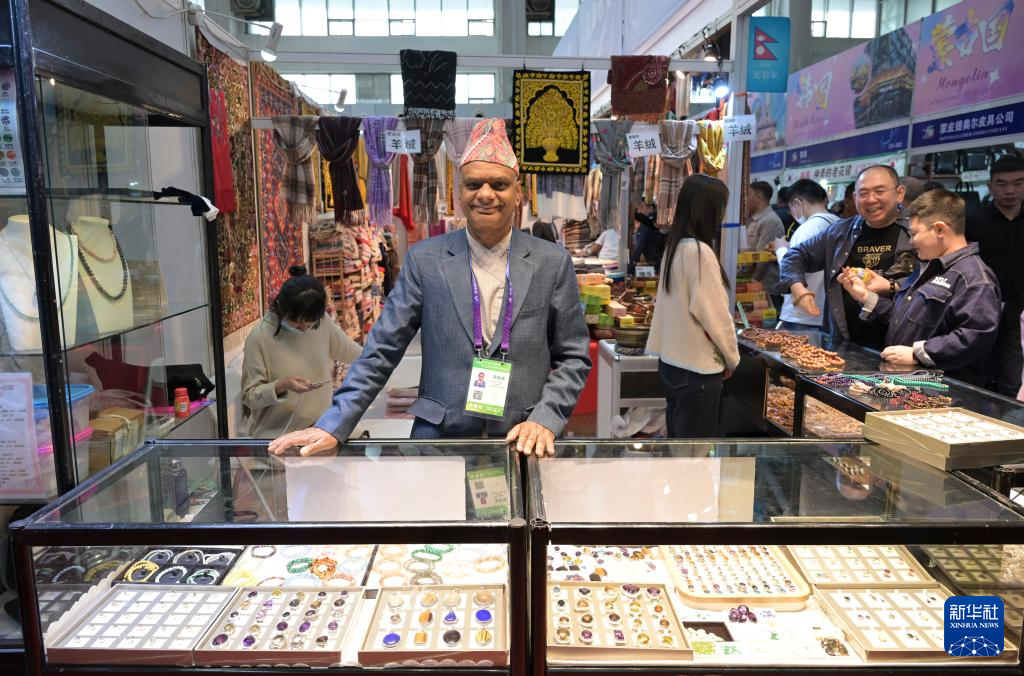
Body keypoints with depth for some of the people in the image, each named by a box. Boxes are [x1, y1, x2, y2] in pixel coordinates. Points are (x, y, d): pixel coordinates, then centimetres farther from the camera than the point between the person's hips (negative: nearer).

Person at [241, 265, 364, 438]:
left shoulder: (322, 322, -4)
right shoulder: (260, 338, -16)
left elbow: (347, 350, 17)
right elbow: (250, 396, -10)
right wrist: (281, 386, -27)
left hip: (320, 428, 4)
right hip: (277, 434, -4)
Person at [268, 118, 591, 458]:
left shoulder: (553, 262, 1)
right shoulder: (425, 259, 1)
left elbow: (574, 357, 5)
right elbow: (382, 349, 0)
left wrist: (545, 418, -9)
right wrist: (333, 426, -6)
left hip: (524, 441, 1)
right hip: (438, 438, -1)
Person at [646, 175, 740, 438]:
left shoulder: (674, 247, 6)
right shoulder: (700, 251, -19)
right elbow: (715, 315, -18)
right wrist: (731, 358, -2)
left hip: (672, 361, 8)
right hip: (697, 368, -8)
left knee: (677, 434, 16)